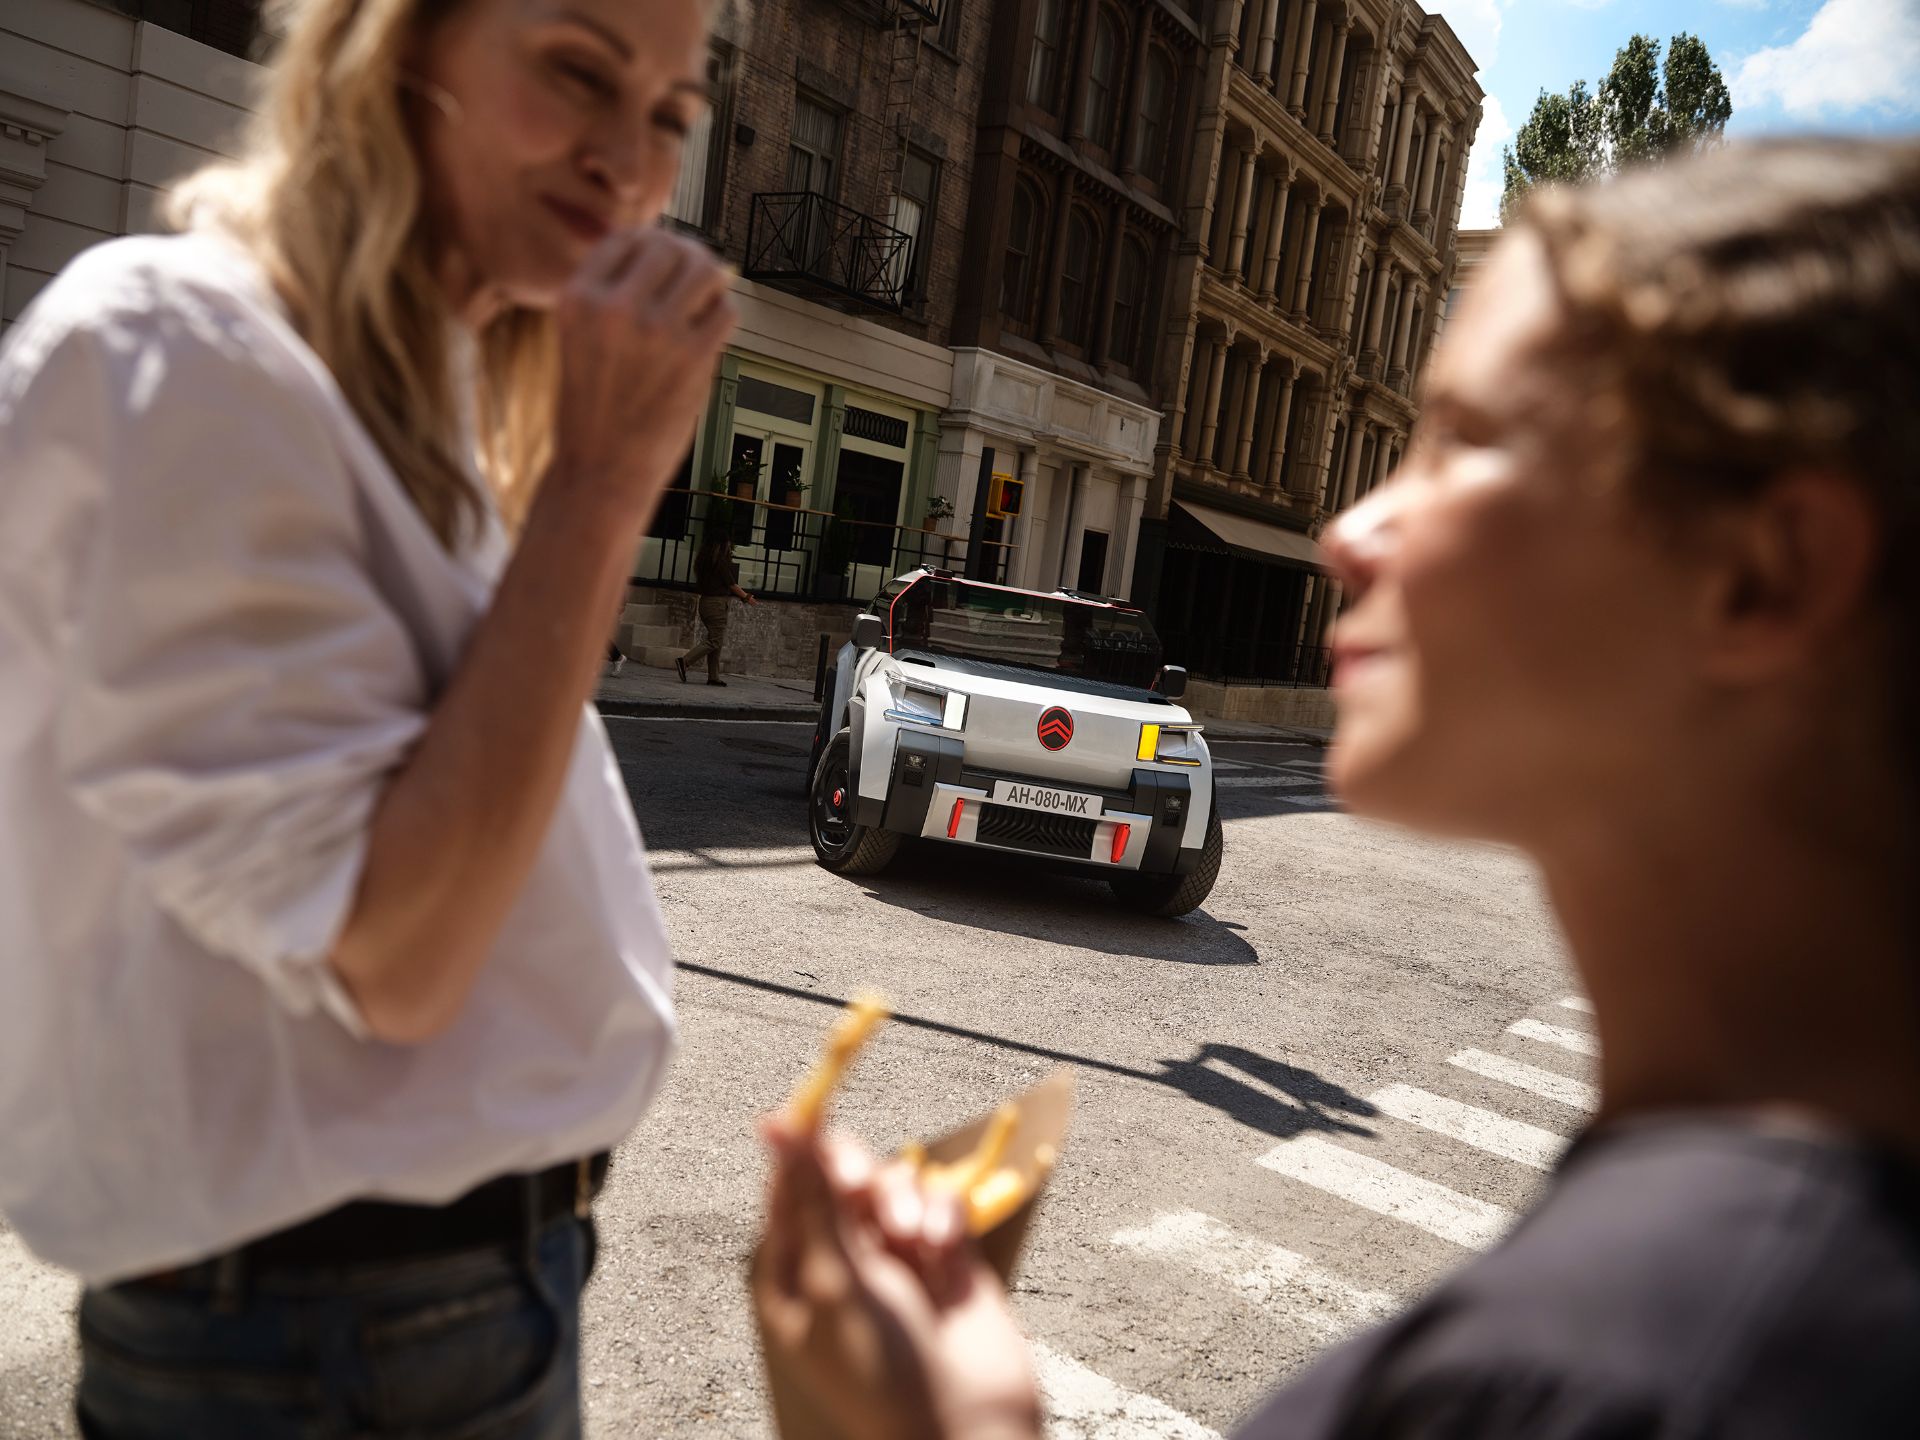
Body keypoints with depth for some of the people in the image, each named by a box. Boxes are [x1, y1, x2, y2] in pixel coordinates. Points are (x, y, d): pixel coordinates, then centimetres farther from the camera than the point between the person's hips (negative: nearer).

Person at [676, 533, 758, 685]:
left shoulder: (704, 559, 12)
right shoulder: (721, 561, -13)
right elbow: (732, 585, -10)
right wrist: (747, 597, 2)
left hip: (704, 602, 9)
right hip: (717, 603, -9)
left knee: (715, 640, 12)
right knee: (715, 641, -6)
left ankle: (713, 677, 10)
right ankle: (684, 661, -17)